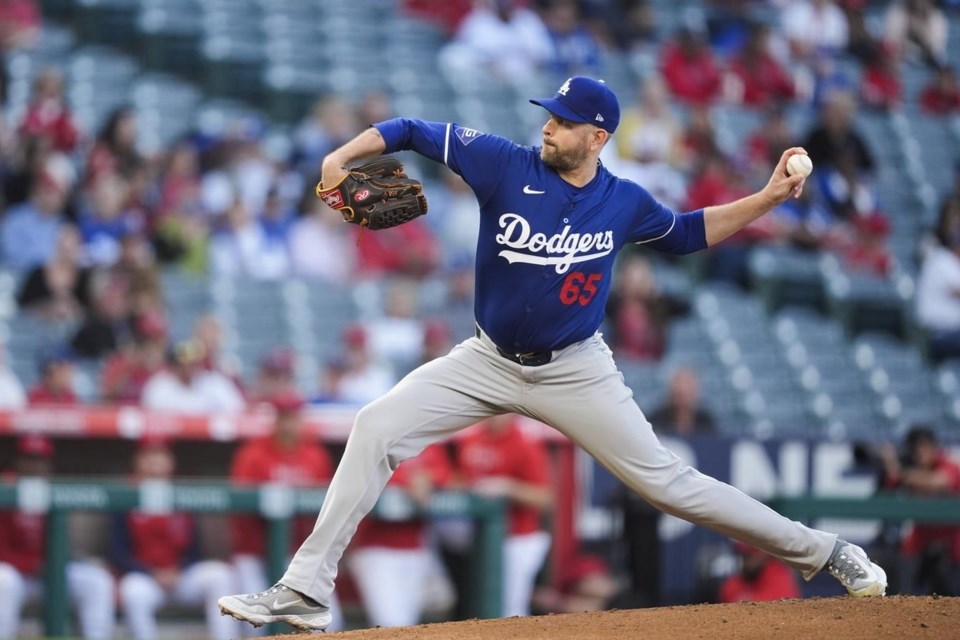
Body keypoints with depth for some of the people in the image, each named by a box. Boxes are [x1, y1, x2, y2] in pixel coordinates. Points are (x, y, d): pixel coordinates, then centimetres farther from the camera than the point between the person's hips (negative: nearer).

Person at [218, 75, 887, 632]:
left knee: (666, 480, -5)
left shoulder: (624, 203, -7)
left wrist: (769, 197, 3)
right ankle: (306, 591, -13)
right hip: (489, 361, 1)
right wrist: (342, 158, -22)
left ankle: (821, 551, 10)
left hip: (576, 372, -1)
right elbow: (414, 131, -7)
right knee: (378, 427, -15)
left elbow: (688, 232, 13)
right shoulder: (505, 164, -12)